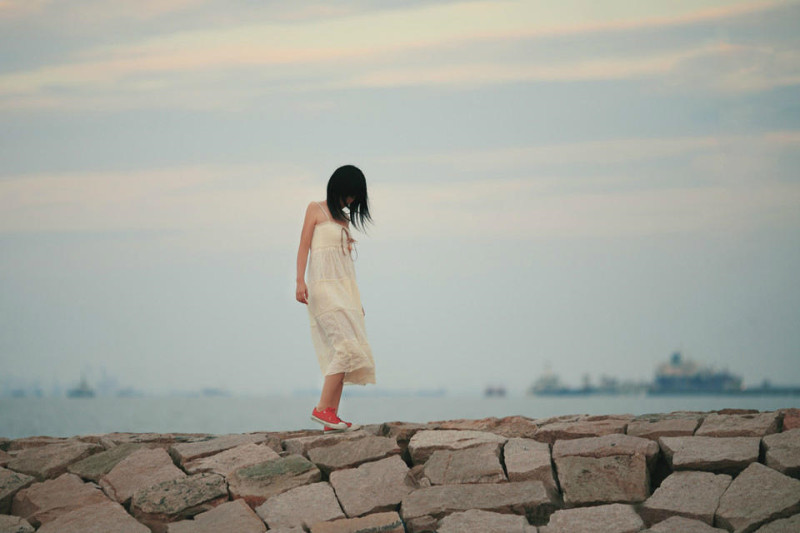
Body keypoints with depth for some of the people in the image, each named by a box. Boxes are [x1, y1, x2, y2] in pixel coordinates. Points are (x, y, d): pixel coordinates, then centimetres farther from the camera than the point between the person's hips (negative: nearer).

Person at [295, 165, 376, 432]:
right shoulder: (316, 209, 3)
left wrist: (355, 299, 19)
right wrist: (300, 282, -15)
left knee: (340, 353, 0)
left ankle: (332, 417, -3)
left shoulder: (344, 218, 21)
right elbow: (304, 246, -3)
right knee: (347, 346, -20)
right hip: (324, 284, -7)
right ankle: (322, 408, -21)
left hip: (345, 286, 7)